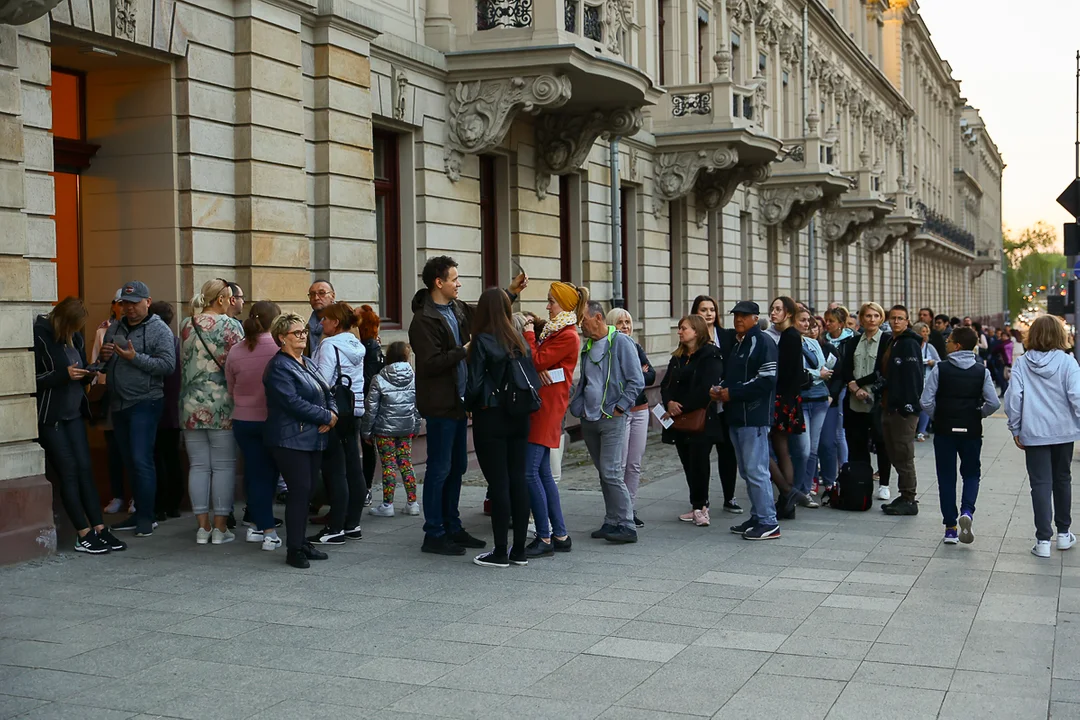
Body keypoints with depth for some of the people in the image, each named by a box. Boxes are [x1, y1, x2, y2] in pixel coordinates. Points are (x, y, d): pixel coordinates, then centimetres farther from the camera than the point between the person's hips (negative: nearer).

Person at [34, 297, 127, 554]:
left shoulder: (75, 337, 9)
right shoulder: (39, 336, -12)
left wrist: (87, 374, -1)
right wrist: (63, 375, -25)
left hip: (74, 412, 6)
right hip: (49, 415, -6)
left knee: (85, 468, 3)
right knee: (68, 470, -6)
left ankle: (99, 529, 4)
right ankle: (84, 535, -2)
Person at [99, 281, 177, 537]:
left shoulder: (159, 330, -6)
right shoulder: (114, 329, 14)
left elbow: (168, 365, -17)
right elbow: (105, 368, 21)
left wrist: (135, 358, -22)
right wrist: (104, 358, -2)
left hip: (144, 403, -7)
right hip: (118, 404, 7)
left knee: (141, 461, -11)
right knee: (130, 462, 12)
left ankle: (146, 518, -5)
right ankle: (139, 513, 20)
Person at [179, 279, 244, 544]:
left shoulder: (186, 325, 7)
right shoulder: (230, 325, -8)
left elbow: (183, 361, 15)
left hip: (191, 405, 5)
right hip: (223, 406, -5)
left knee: (198, 466, 8)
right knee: (224, 466, 2)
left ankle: (202, 527, 11)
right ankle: (220, 528, 4)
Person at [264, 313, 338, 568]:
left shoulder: (307, 364, 18)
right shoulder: (279, 367, -10)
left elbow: (328, 394, 19)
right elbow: (293, 403, -20)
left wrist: (333, 414, -3)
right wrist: (326, 417, -13)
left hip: (313, 439, 8)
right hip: (291, 440, -8)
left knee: (307, 492, 10)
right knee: (299, 491, -9)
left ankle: (302, 542, 19)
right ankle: (294, 549, -1)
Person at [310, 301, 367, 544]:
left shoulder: (330, 345, -11)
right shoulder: (357, 346, 14)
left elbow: (322, 381, -18)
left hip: (334, 411, -8)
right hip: (354, 409, 9)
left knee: (334, 471, -5)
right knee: (353, 467, 10)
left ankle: (335, 528, -2)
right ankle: (353, 524, 17)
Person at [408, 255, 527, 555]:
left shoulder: (457, 309, 10)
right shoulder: (423, 320, -15)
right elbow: (430, 364, -22)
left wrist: (511, 292, 20)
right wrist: (465, 350, -18)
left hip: (458, 401, 9)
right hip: (440, 404, -9)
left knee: (457, 466, 15)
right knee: (439, 468, -3)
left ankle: (452, 527, 26)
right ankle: (434, 534, 6)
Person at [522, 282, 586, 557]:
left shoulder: (568, 336, -12)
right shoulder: (553, 330, 18)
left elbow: (537, 361, -17)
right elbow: (541, 361, 13)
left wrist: (529, 334, -3)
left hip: (548, 407, -10)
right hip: (539, 404, 10)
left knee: (530, 471, -11)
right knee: (543, 473, 10)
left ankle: (545, 539, -6)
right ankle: (560, 536, 15)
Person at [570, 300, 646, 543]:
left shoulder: (621, 342, -8)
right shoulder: (587, 346, 14)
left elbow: (637, 382, -11)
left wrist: (617, 409, -12)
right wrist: (578, 406, 11)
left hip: (611, 420, -7)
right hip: (589, 421, 7)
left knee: (611, 473, -12)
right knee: (604, 474, 11)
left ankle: (626, 526, -6)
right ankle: (612, 522, 17)